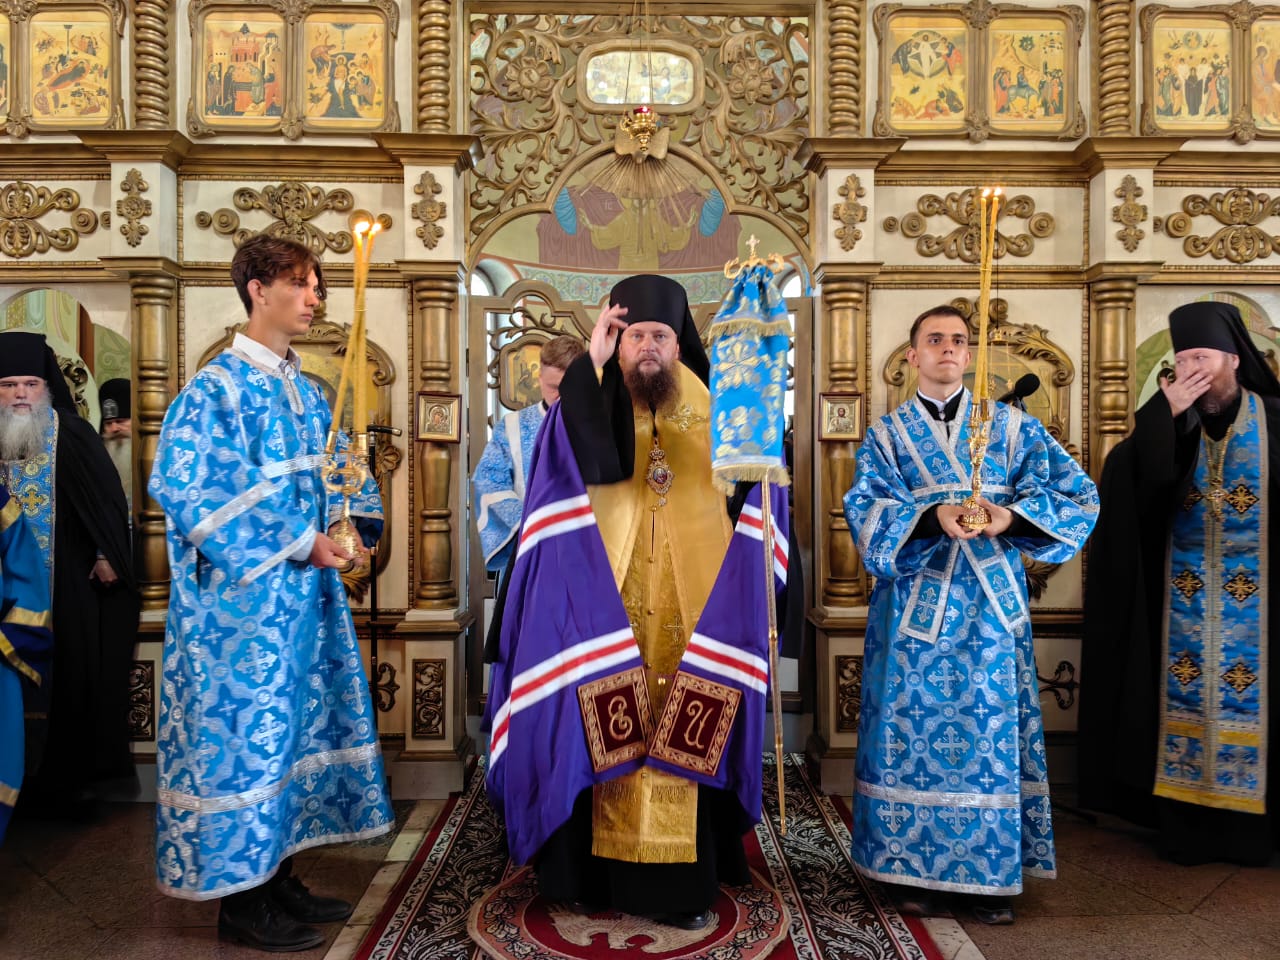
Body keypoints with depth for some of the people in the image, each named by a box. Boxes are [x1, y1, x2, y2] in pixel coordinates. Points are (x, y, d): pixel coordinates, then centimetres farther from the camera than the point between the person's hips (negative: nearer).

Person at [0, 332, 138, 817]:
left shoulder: (75, 437, -6)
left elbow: (110, 498, -7)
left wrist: (108, 555, -12)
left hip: (72, 582, -3)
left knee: (74, 675, 3)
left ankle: (75, 775, 15)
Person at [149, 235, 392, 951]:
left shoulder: (308, 392, 13)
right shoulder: (217, 389, -10)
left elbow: (334, 475, 21)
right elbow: (187, 490, -18)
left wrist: (348, 524, -1)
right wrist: (297, 544, -18)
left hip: (306, 592, 8)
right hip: (244, 595, -8)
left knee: (296, 725, 13)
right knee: (246, 725, 0)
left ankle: (278, 877, 27)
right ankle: (240, 899, 15)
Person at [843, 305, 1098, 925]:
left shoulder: (1011, 426, 9)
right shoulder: (887, 436, 8)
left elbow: (1079, 494, 0)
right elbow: (867, 512, -8)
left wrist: (1013, 516, -18)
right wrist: (931, 516, -26)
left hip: (992, 607, 0)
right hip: (915, 606, 0)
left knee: (991, 731, 2)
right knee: (915, 728, 2)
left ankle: (992, 875, 15)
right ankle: (915, 869, 16)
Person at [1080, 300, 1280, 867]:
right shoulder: (1175, 425, 4)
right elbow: (1131, 479, -12)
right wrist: (1164, 413, -19)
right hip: (1184, 594, 2)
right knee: (1187, 699, 5)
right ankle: (1187, 824, 14)